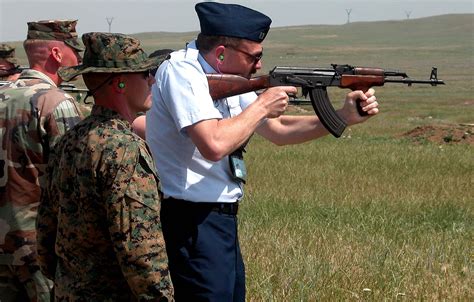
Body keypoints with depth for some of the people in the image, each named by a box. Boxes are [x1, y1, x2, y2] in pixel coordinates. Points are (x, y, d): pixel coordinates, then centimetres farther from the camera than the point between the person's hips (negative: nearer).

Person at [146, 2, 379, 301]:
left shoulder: (228, 78, 10)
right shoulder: (181, 72, -17)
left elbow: (279, 130, 17)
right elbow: (214, 145, -30)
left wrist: (345, 116, 6)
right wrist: (261, 106, -15)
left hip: (221, 221, 10)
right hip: (192, 223, -10)